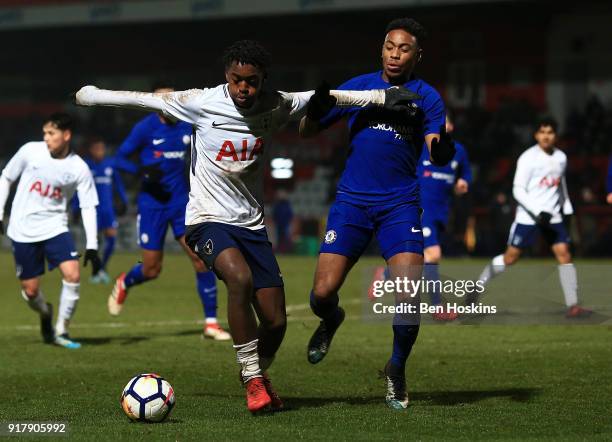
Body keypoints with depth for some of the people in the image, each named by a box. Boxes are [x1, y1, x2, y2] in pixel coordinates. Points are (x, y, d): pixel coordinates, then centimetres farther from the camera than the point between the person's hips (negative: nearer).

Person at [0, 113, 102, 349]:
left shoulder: (79, 169, -8)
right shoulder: (30, 151, -7)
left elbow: (88, 208, -5)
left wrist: (92, 247, -12)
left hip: (55, 227, 0)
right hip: (23, 231, 0)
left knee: (72, 274, -19)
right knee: (30, 291, 1)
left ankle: (61, 331, -2)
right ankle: (45, 313, 36)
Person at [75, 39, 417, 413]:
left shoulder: (275, 107, -1)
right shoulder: (202, 104, -10)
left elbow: (326, 97, 8)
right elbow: (146, 99, -1)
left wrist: (382, 97, 5)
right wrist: (92, 95, 6)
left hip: (252, 224, 4)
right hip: (209, 220, -4)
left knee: (276, 321, -1)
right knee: (240, 278, -34)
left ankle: (258, 375, 33)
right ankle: (253, 381, -21)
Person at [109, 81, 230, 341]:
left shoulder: (186, 127, 3)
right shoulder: (145, 128, -7)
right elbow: (120, 158, -5)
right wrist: (142, 171, -22)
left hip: (182, 202, 3)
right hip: (152, 204, -3)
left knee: (201, 258, -11)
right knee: (151, 270, 1)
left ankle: (210, 324, -3)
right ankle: (123, 284, 38)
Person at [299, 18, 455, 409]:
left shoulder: (426, 96, 3)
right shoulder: (359, 86, 9)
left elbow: (438, 155, -8)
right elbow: (308, 131, 11)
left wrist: (443, 146, -32)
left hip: (400, 205, -1)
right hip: (352, 201, 2)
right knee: (323, 292, -8)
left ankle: (397, 370, 9)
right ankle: (330, 320, 31)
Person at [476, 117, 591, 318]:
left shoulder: (561, 157, 8)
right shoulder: (528, 158, -9)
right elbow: (518, 190, -12)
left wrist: (567, 209, 24)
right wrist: (538, 212, -19)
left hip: (553, 216, 4)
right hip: (527, 216, -4)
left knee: (564, 255, -7)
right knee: (510, 258, -2)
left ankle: (572, 305, -7)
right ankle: (479, 285, 17)